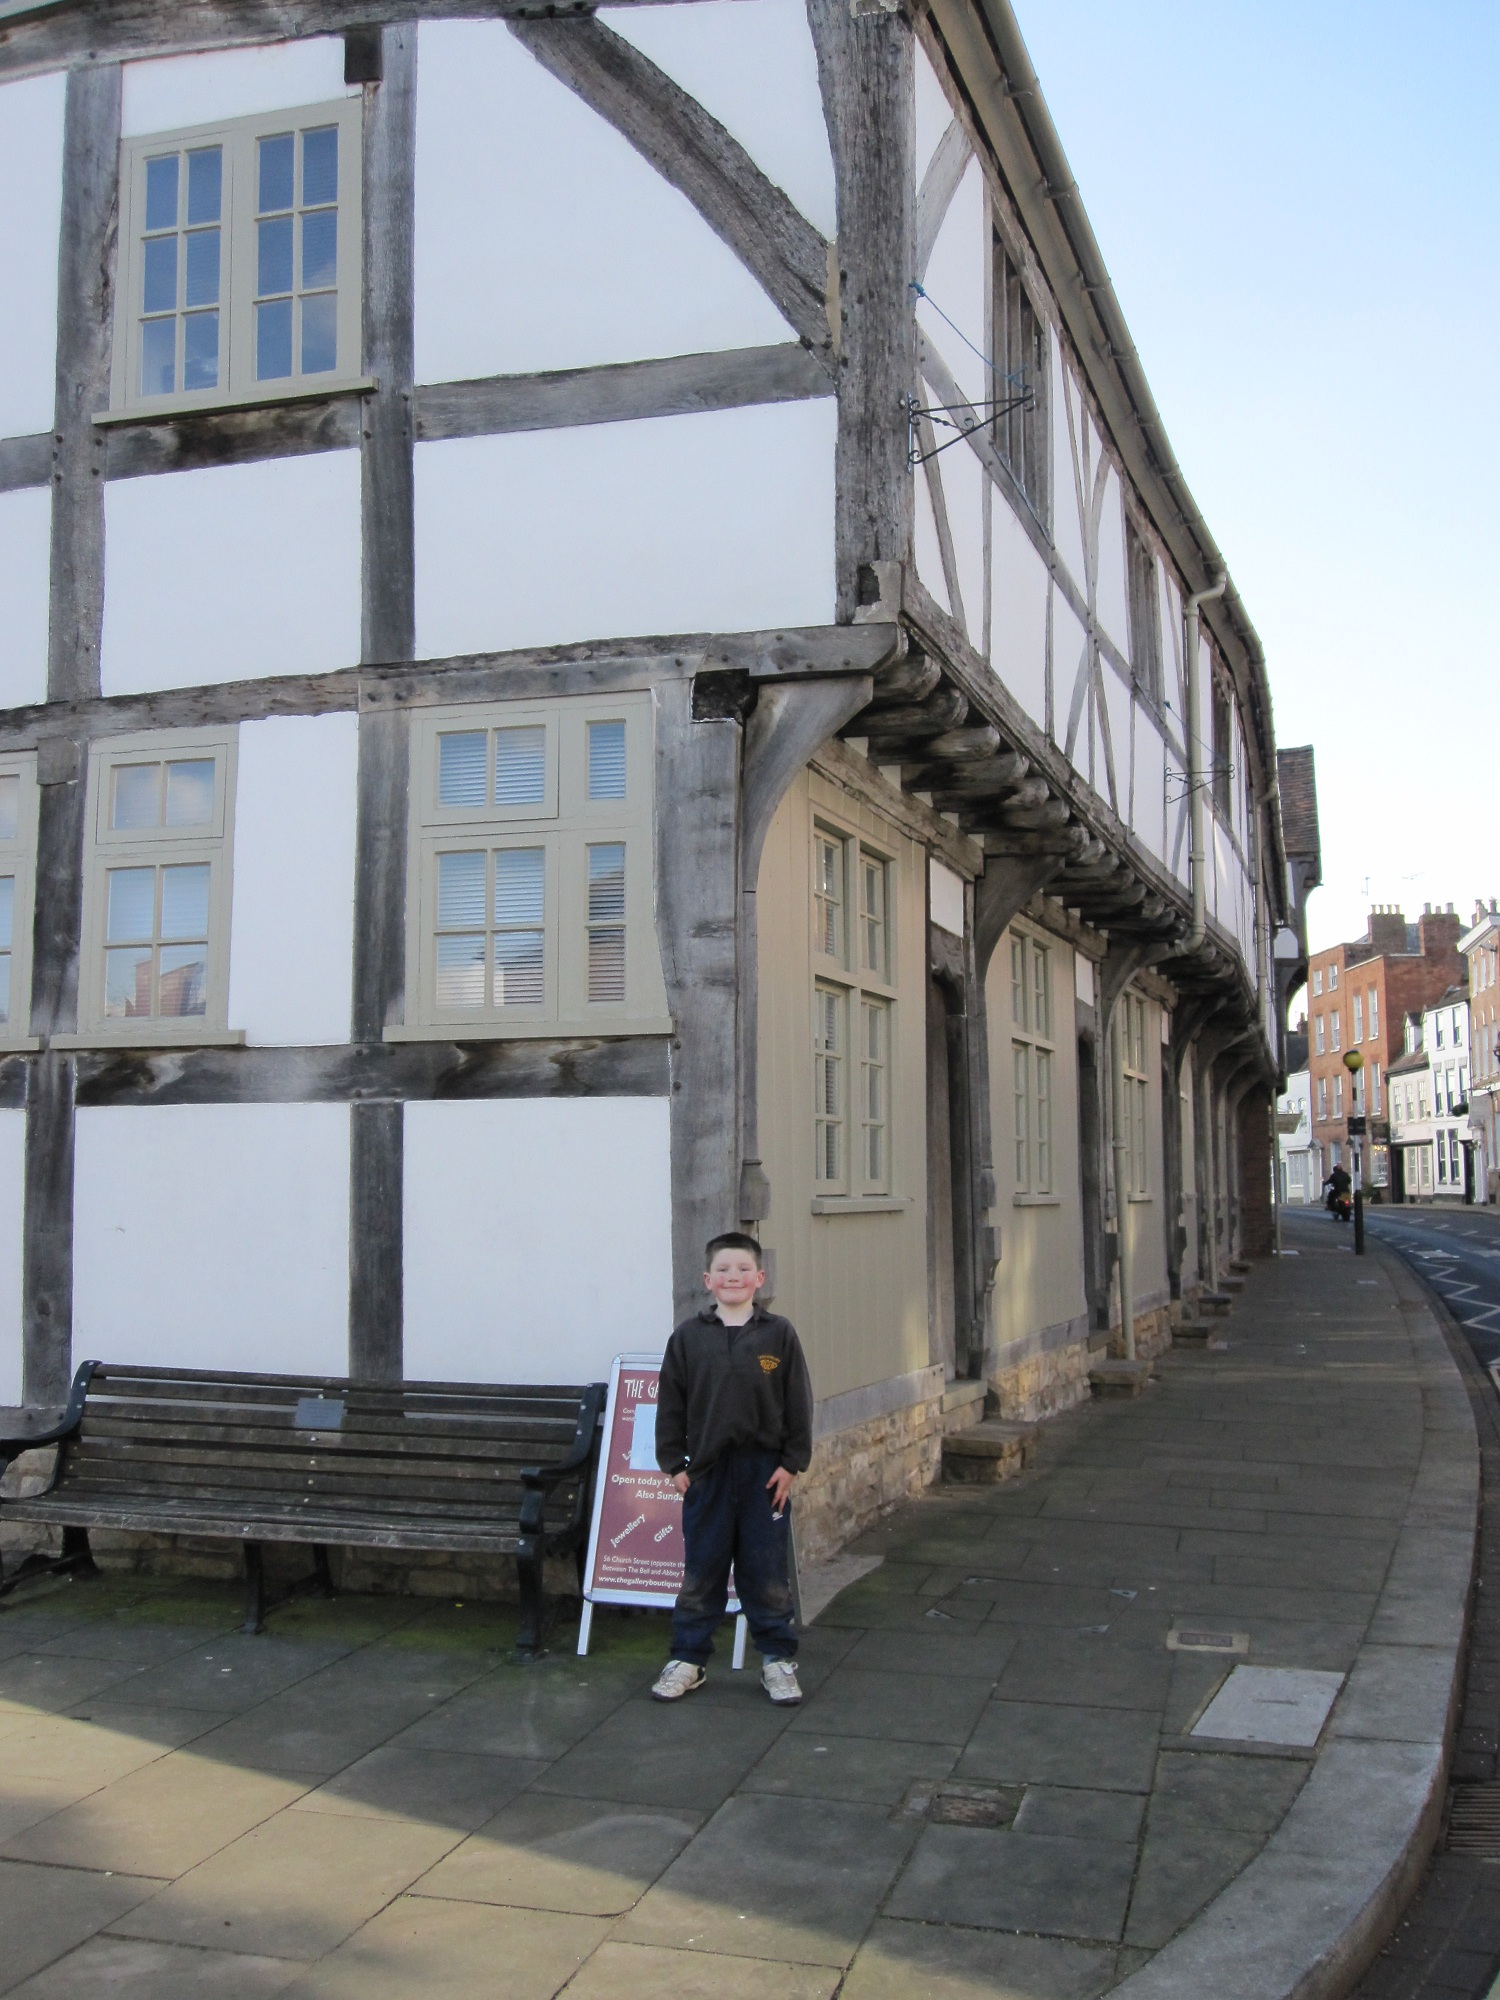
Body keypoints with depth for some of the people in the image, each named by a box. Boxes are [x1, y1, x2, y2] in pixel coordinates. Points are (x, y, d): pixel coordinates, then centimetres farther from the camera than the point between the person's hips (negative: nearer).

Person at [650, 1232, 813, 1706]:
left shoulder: (778, 1333, -1)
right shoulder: (688, 1336, 1)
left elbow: (798, 1403, 0)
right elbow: (670, 1404, 4)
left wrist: (791, 1463, -3)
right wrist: (674, 1464, 0)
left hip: (765, 1470, -1)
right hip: (707, 1470, 1)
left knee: (767, 1571, 7)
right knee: (700, 1571, 9)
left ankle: (778, 1659, 20)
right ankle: (688, 1659, 21)